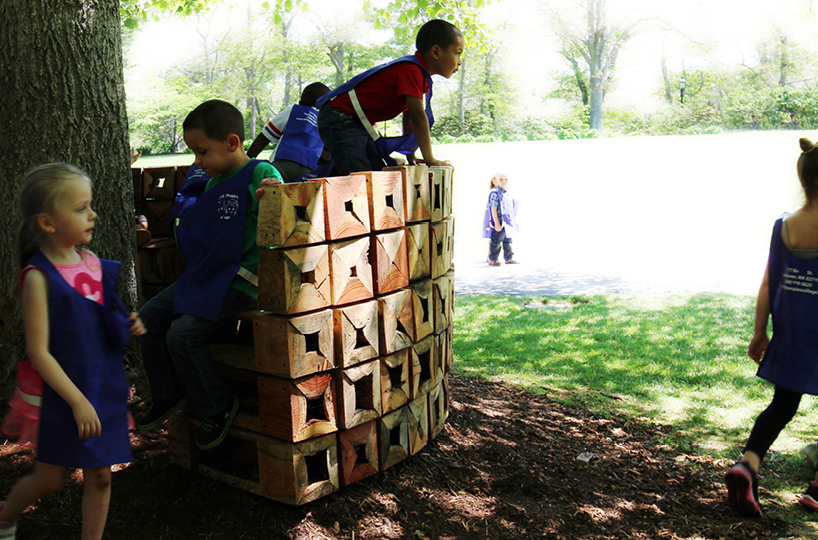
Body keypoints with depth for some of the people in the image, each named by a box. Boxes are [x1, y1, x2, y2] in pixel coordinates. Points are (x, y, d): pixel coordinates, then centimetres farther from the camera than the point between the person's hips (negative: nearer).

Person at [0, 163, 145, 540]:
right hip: (63, 393, -5)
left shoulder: (94, 263, 2)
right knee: (50, 479, 13)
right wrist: (77, 401, -19)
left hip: (106, 386, 5)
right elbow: (38, 352, -17)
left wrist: (128, 325, -1)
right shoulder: (39, 277, -17)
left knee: (100, 476, 12)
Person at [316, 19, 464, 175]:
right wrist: (430, 159, -22)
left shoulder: (420, 74, 11)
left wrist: (411, 156, 15)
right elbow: (418, 117, -25)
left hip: (358, 124, 11)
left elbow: (410, 117, 16)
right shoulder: (411, 70, -21)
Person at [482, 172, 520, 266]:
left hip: (508, 223, 8)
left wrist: (513, 221, 21)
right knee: (496, 241, -2)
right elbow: (493, 209, -17)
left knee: (507, 241, 14)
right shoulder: (495, 194, -13)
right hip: (500, 222, -8)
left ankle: (509, 258, 21)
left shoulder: (507, 194, 10)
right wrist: (496, 223, -21)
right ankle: (492, 259, 5)